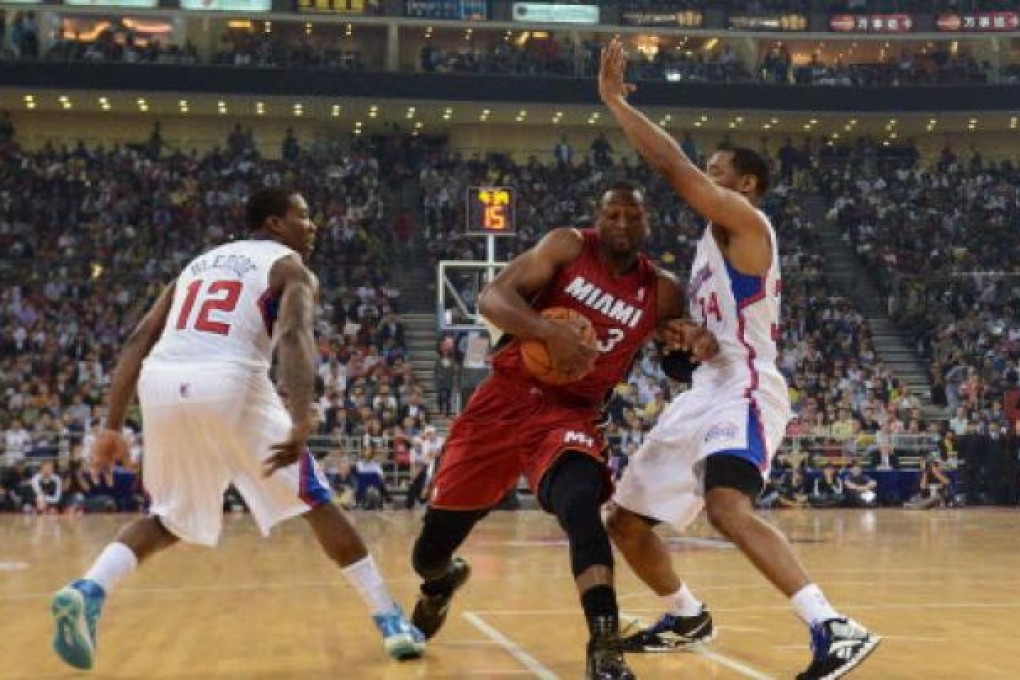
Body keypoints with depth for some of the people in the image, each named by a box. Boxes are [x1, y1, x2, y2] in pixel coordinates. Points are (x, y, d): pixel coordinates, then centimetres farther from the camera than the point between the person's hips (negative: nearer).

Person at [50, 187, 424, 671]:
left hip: (161, 385, 5)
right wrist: (301, 422, -21)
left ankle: (86, 592, -2)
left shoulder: (201, 261, 31)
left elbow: (138, 341, 22)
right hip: (228, 382, -5)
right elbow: (294, 335, -8)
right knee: (316, 501, 10)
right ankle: (392, 622, 9)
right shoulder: (289, 265, 14)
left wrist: (112, 425, 20)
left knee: (171, 518, 23)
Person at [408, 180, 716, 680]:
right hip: (505, 398, 0)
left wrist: (697, 345, -16)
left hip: (570, 412, 0)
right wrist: (549, 331, -32)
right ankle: (440, 581, 46)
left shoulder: (661, 292, 2)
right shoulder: (568, 246, -4)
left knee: (580, 507, -34)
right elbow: (492, 297, -14)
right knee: (436, 539, 8)